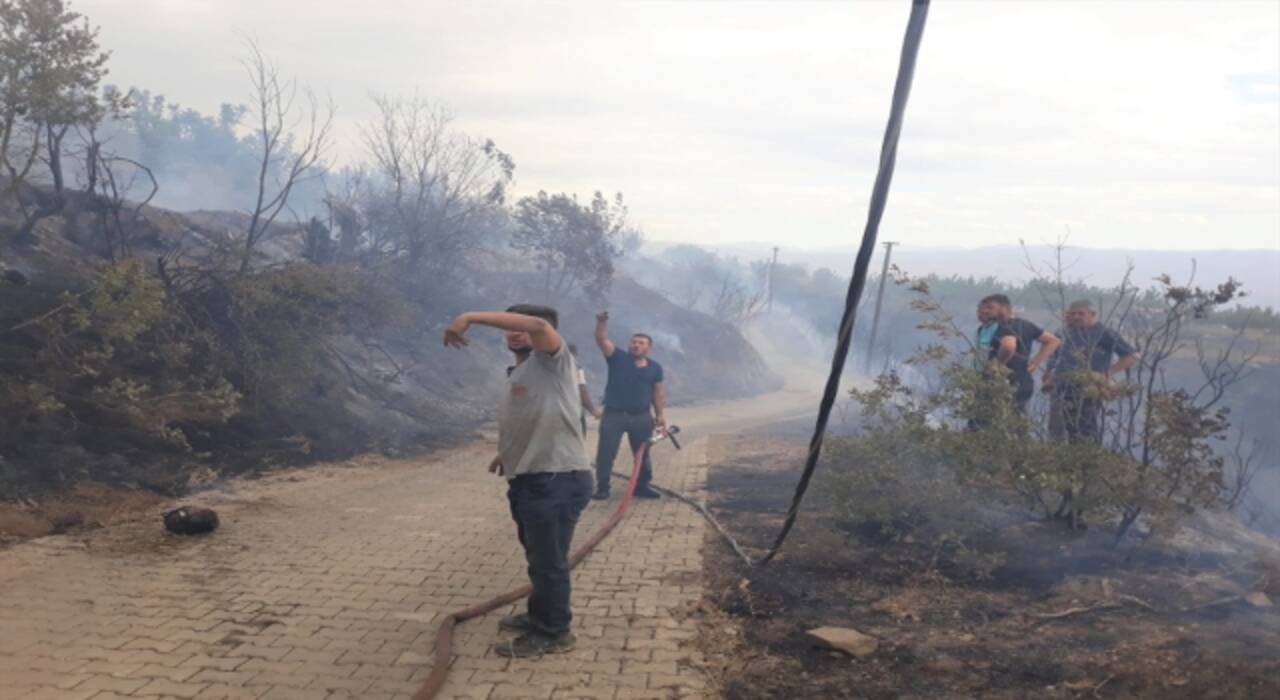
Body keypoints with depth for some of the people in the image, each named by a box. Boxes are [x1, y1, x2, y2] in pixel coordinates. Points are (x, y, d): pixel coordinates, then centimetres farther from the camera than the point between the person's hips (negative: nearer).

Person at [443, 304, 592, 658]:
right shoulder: (519, 373, 17)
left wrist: (470, 317, -32)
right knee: (538, 557, 24)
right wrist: (507, 455, 17)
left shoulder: (552, 361, -11)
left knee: (549, 560, 1)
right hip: (531, 480, 10)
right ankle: (539, 615, 42)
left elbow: (538, 325, -32)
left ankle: (553, 633, 16)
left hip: (557, 482, -10)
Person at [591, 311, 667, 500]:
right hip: (614, 415, -2)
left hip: (642, 417, 2)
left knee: (643, 454, 11)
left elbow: (657, 393, 10)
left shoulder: (655, 368, 6)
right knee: (605, 453, -1)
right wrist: (602, 322, -30)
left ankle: (642, 486, 24)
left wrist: (661, 415, 2)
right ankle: (602, 487, 9)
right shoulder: (617, 358, 0)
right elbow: (602, 340, -12)